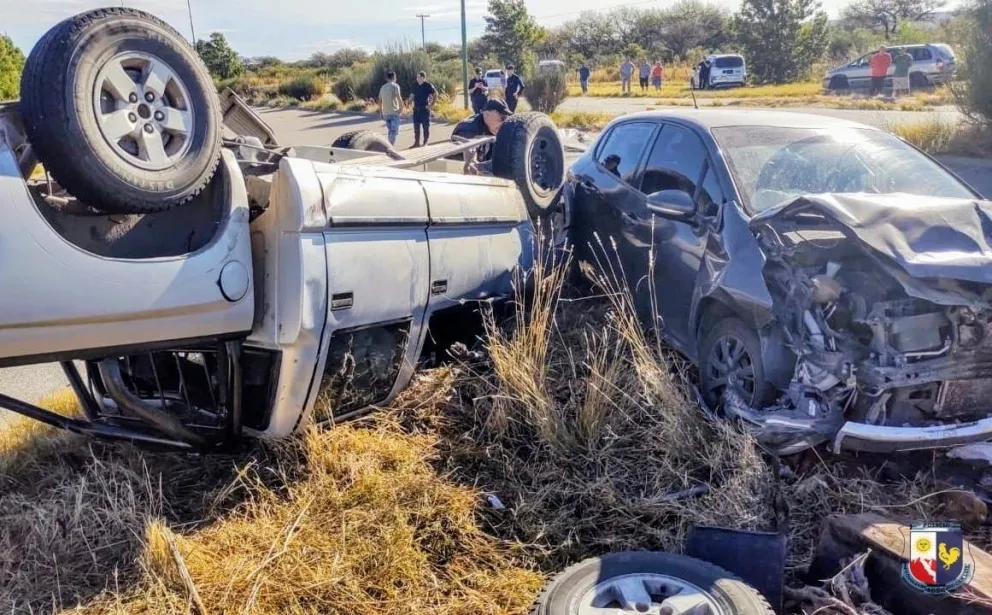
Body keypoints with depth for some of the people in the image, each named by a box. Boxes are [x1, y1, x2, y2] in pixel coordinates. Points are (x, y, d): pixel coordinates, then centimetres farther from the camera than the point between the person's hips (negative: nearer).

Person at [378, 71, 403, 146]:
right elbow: (399, 97, -17)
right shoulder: (395, 86, -4)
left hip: (385, 113, 6)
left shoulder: (382, 87, 14)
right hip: (394, 112, -6)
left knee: (390, 130, 17)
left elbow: (379, 101, 17)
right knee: (394, 130, -6)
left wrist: (381, 112, 24)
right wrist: (401, 108, -8)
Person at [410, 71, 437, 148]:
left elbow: (435, 95, -9)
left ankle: (425, 143, 8)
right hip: (416, 109, 6)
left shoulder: (428, 85, -7)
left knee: (426, 127, 1)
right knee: (416, 127, 9)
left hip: (424, 109, -6)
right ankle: (417, 143, 16)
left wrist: (432, 105, -12)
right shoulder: (416, 86, 10)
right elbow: (412, 95, 20)